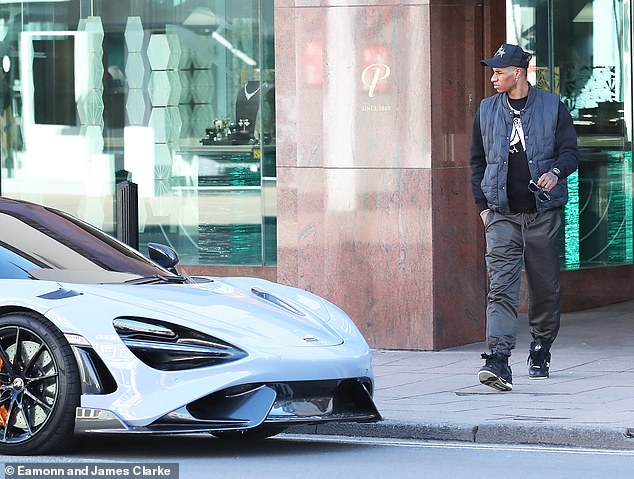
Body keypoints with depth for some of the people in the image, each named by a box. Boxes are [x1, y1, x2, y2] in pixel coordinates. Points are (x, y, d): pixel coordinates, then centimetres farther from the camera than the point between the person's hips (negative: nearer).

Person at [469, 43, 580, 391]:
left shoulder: (552, 107, 3)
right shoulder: (486, 111, 11)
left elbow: (570, 150, 1)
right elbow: (477, 161, 17)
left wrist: (555, 172, -20)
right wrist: (483, 204, 9)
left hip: (543, 215, -1)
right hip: (502, 215, 1)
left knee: (545, 287, 8)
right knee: (501, 287, -13)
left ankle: (540, 353, 28)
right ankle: (498, 360, -24)